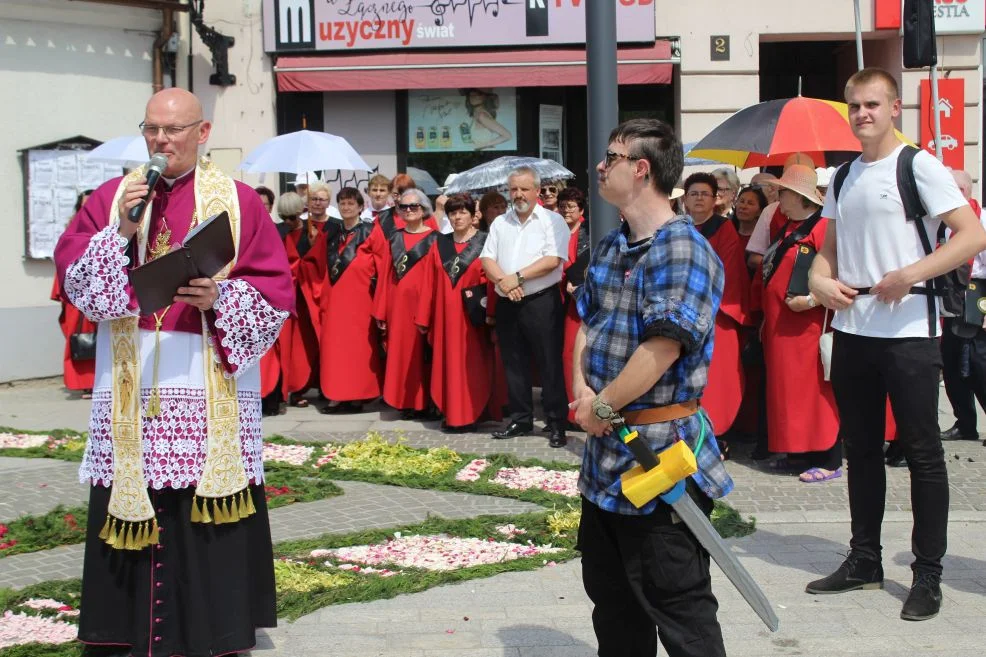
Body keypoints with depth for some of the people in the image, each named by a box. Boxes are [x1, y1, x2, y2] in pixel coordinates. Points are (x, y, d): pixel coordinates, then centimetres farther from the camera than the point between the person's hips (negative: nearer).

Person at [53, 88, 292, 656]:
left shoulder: (239, 201, 4)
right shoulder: (112, 197, 12)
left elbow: (277, 289, 0)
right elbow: (71, 272, 3)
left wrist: (221, 296, -17)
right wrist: (121, 232, -11)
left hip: (213, 385, -2)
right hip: (131, 381, 2)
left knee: (210, 506, -1)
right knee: (136, 509, 4)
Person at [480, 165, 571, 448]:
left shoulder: (552, 220, -3)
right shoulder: (500, 223, 13)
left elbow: (553, 260, -14)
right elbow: (487, 260, 6)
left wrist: (517, 277, -16)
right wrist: (503, 281, -13)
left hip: (542, 302, -5)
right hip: (507, 304, 5)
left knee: (550, 364, -3)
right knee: (514, 364, 11)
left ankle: (557, 424, 3)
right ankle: (520, 420, 21)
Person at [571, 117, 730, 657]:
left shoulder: (684, 252, -17)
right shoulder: (609, 248, 13)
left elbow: (662, 348, -25)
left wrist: (603, 408, -16)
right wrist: (581, 390, -1)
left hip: (661, 455, -9)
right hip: (605, 452, 9)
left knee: (678, 604, -1)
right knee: (612, 597, 20)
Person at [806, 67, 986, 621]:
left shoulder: (918, 166, -6)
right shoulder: (843, 177, 13)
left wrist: (909, 275, -23)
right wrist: (821, 279, -1)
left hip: (908, 331, -7)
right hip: (852, 331, 7)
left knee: (922, 452, 0)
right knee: (862, 449, 13)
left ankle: (928, 575, 8)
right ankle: (865, 560, 24)